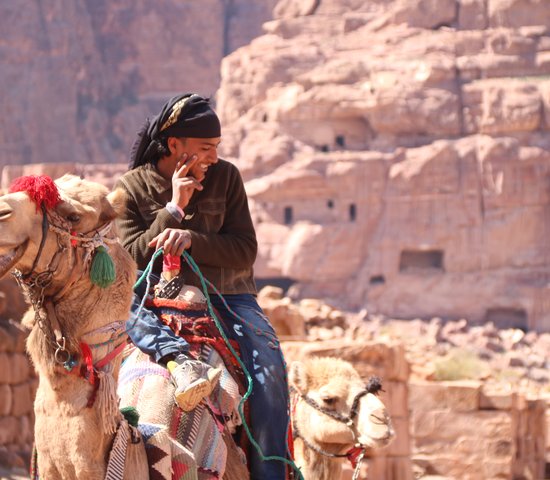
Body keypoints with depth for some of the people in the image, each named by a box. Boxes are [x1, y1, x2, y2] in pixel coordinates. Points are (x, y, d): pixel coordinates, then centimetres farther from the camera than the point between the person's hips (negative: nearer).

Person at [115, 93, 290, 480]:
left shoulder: (225, 176, 2)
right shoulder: (133, 187, 1)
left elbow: (245, 251, -3)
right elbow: (132, 258, -7)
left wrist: (190, 238, -20)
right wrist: (174, 208, -15)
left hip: (226, 295, 0)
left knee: (270, 365, -24)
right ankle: (180, 360, -54)